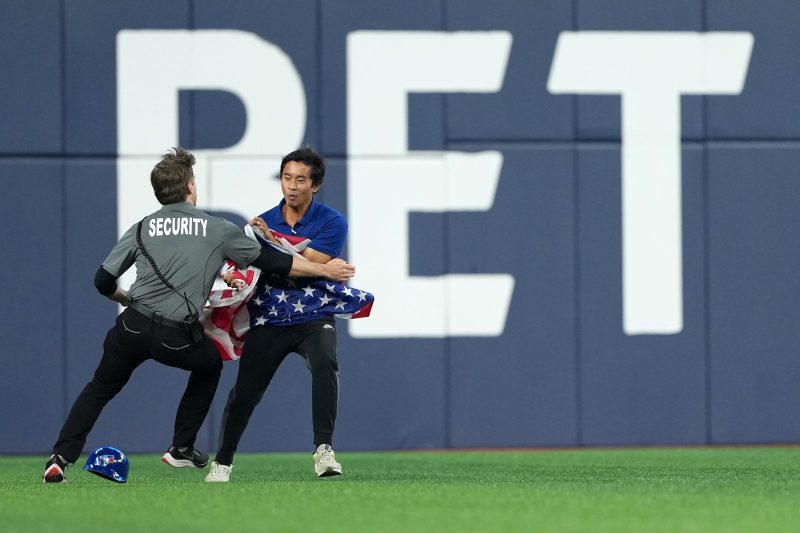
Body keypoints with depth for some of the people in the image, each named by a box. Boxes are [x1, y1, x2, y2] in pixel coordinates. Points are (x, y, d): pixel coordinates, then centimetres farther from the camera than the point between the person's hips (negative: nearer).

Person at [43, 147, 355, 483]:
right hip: (176, 338, -2)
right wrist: (325, 270, 23)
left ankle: (60, 460, 6)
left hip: (132, 328, 2)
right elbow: (271, 262, 12)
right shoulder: (217, 230, 5)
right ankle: (181, 449, 29)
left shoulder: (141, 229, 10)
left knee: (100, 388, 21)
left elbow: (103, 282, 9)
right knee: (210, 365, 30)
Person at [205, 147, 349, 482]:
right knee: (244, 392, -2)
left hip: (313, 318, -2)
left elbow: (310, 266, -15)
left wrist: (272, 240, -19)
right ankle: (222, 462, 19)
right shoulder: (263, 222, 5)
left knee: (325, 363, -32)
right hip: (268, 322, 2)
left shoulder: (332, 222, -4)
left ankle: (324, 450, -32)